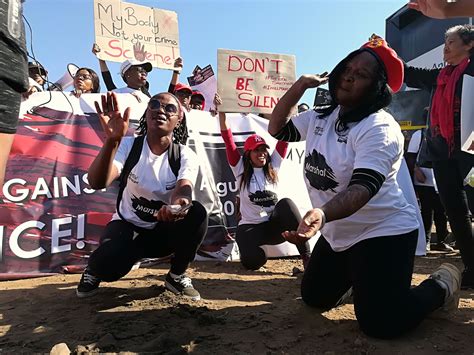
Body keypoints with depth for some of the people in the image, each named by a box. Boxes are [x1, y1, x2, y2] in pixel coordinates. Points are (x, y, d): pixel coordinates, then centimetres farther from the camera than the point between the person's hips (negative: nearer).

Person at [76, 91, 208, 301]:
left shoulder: (185, 156, -11)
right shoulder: (128, 145, -13)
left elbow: (183, 190, -32)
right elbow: (97, 183, -30)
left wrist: (179, 204, -57)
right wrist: (112, 140, -46)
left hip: (165, 231, 2)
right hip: (127, 226, -1)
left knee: (196, 213, -29)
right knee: (109, 266, -33)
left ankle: (177, 276, -3)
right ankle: (96, 269, 9)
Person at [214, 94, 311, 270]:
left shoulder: (273, 166, 3)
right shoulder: (240, 169, -2)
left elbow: (284, 138, -3)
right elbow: (228, 140, -12)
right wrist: (221, 111, -20)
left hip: (274, 225, 2)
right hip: (250, 227, -1)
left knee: (286, 203, -31)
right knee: (252, 262, -28)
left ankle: (307, 257, -28)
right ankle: (247, 245, 12)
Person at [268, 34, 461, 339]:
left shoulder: (379, 128, -23)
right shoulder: (321, 117, 3)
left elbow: (362, 188, -34)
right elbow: (277, 129, 7)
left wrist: (321, 214, -54)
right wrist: (301, 84, -3)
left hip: (382, 233, -7)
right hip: (337, 234, 8)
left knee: (380, 324, -8)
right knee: (315, 298, 18)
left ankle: (442, 286, 18)